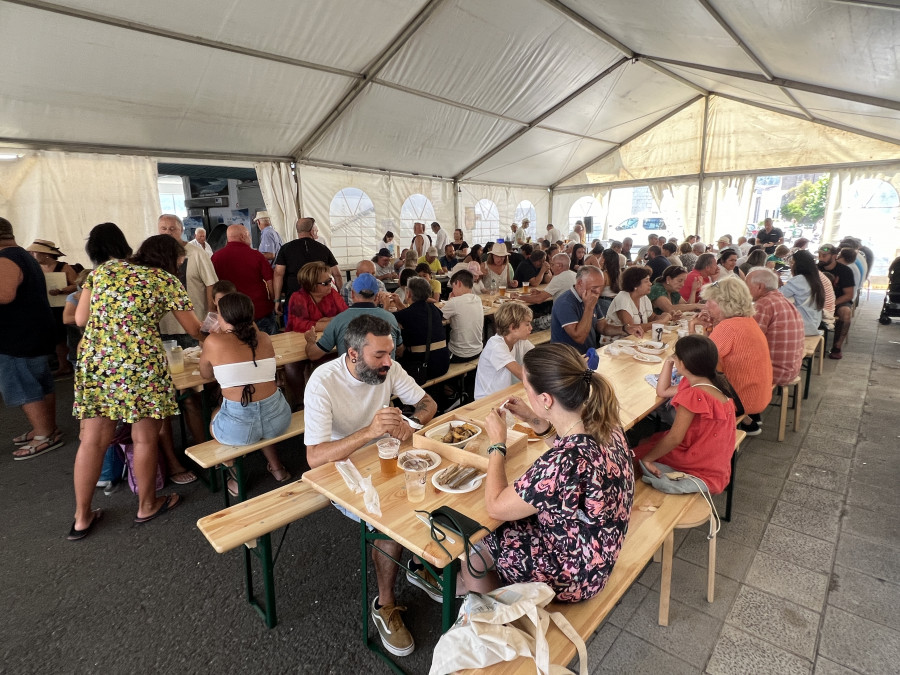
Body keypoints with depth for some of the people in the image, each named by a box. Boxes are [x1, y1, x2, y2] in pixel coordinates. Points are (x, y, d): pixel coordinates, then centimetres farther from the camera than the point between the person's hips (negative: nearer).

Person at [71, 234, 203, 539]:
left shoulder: (103, 270, 15)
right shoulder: (167, 280, 3)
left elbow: (80, 318, 13)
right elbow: (194, 330, 8)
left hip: (94, 360, 5)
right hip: (140, 363, -5)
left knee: (92, 440, 12)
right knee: (145, 438, 10)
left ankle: (82, 518, 24)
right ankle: (147, 505, 27)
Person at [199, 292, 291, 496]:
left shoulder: (214, 342, -3)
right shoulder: (264, 338, 7)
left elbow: (206, 373, 15)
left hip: (238, 426, -3)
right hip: (277, 418, 3)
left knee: (214, 415, 33)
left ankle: (237, 478, 33)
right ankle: (277, 467, 39)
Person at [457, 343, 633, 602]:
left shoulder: (564, 463, -41)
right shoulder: (603, 424, -16)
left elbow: (495, 507, -25)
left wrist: (497, 443, -14)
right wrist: (536, 422, -1)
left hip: (571, 573, -7)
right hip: (591, 550, 7)